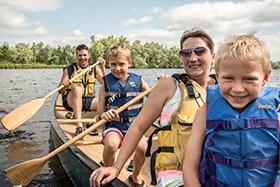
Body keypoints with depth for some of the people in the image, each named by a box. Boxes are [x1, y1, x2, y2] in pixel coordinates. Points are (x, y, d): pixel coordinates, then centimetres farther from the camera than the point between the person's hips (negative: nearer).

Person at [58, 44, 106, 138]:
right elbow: (60, 91, 1)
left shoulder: (95, 69, 11)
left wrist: (103, 68, -10)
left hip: (89, 101, 2)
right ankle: (79, 126, -42)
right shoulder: (69, 69, 4)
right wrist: (64, 85, -21)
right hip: (71, 101, -2)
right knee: (77, 89, -36)